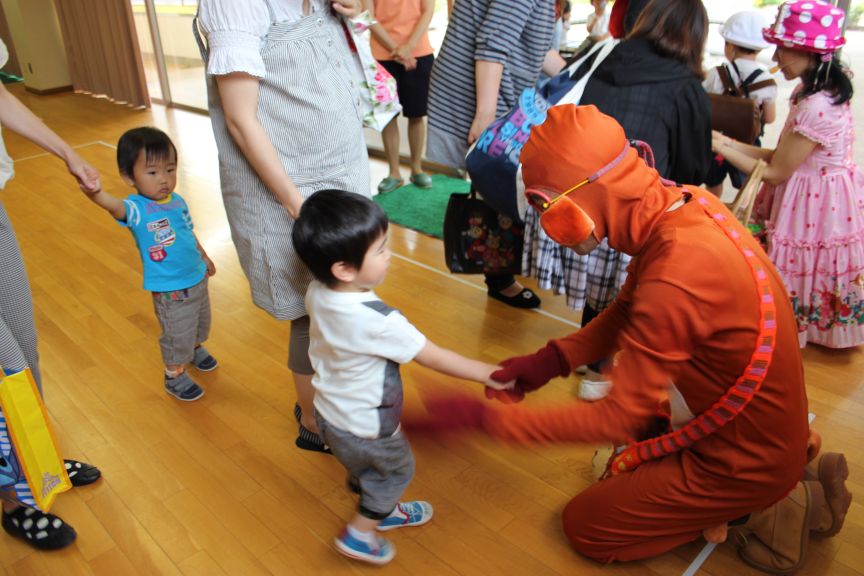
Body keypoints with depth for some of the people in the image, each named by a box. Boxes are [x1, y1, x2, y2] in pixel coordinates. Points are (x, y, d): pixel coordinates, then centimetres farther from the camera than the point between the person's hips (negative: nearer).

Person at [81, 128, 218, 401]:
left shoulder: (178, 201, -4)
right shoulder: (136, 208, -24)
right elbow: (114, 205, -47)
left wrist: (204, 258, 27)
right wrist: (94, 192, -69)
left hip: (198, 278, 7)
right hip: (170, 290, -7)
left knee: (200, 323, 29)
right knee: (177, 336, 10)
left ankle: (196, 349, 59)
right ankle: (175, 377, 35)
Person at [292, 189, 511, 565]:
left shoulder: (318, 292, -16)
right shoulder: (377, 322, -37)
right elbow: (435, 358, -27)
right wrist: (488, 373, -15)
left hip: (330, 414, 7)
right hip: (364, 430, -7)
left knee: (365, 471, 30)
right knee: (398, 468, 22)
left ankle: (384, 511, 56)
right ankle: (359, 535, 37)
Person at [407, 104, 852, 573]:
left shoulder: (675, 281, -37)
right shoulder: (681, 202, -10)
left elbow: (617, 418, -29)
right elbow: (627, 310, 2)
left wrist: (483, 417, -28)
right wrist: (549, 362, -9)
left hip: (747, 459, -8)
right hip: (759, 422, 8)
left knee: (585, 526, 6)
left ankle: (766, 512, 7)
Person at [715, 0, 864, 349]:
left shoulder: (816, 108, -29)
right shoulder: (820, 90, 1)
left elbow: (775, 173, -21)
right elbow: (783, 156, 3)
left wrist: (721, 147, -16)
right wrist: (727, 141, -2)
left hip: (813, 206, -9)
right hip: (818, 199, 9)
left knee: (796, 279, 9)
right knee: (811, 277, 23)